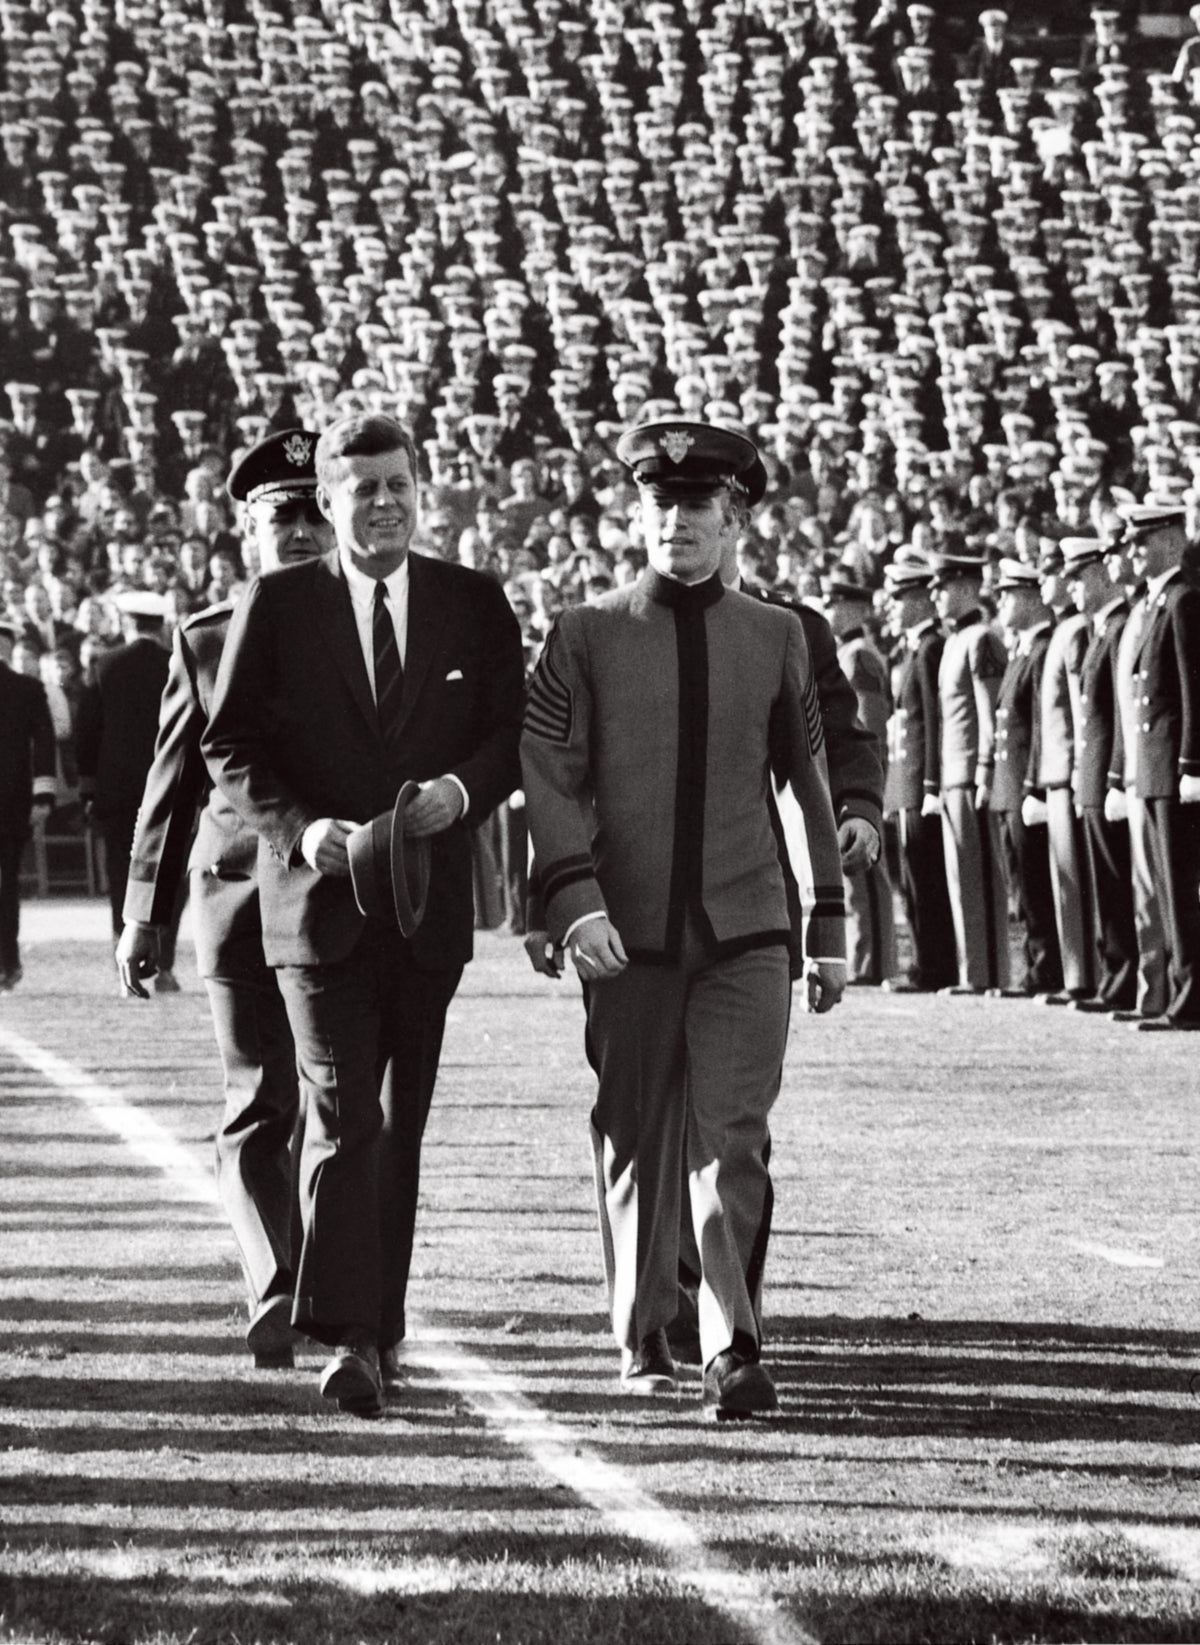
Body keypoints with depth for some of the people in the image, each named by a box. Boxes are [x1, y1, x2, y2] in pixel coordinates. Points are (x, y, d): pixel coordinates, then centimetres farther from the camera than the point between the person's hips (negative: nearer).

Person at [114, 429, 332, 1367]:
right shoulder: (205, 642, 9)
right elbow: (172, 788, 12)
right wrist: (146, 916, 9)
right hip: (241, 894, 0)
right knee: (260, 1107, -5)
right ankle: (275, 1303, -8)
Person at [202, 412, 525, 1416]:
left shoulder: (474, 605, 7)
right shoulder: (276, 606, 1)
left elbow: (514, 733, 7)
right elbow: (230, 749, 0)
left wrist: (461, 789, -14)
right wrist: (301, 830, -16)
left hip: (430, 903, 3)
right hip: (317, 894, -3)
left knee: (400, 1124, 11)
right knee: (342, 1117, -13)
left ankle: (381, 1322, 23)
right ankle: (349, 1340, -20)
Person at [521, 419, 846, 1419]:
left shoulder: (777, 637, 8)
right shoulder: (586, 637, 3)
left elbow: (811, 782, 15)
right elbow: (549, 777, -3)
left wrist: (831, 928, 15)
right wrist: (575, 902, -17)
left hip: (746, 932, 0)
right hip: (628, 936, 0)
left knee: (734, 1137, -10)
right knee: (637, 1140, 8)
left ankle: (735, 1354, -11)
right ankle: (642, 1338, 24)